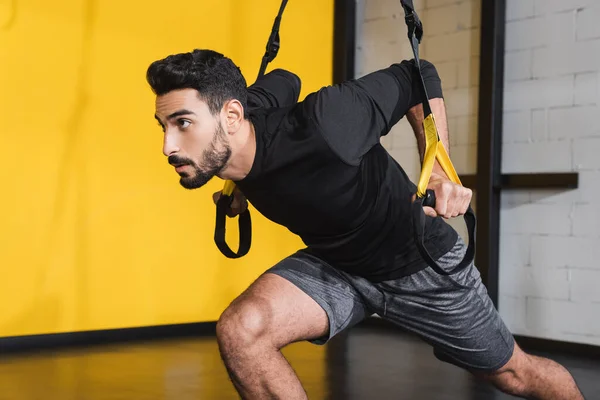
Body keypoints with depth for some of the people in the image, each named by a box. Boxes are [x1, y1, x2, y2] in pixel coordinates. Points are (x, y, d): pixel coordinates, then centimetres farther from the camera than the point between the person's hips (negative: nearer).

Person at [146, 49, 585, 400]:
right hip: (335, 264, 5)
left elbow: (419, 78, -21)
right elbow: (283, 80, 5)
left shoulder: (320, 125, -38)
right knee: (240, 329, -22)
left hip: (422, 262, -4)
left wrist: (438, 172, -29)